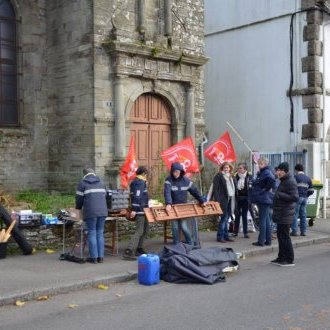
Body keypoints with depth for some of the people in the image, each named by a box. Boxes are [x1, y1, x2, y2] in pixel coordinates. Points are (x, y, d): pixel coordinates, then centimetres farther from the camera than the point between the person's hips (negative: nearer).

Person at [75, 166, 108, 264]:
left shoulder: (82, 183, 3)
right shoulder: (101, 182, 17)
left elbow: (79, 198, 4)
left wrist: (78, 210, 19)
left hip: (90, 212, -4)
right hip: (102, 211, 4)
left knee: (92, 234, 1)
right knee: (100, 233, 8)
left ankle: (94, 257, 1)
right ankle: (100, 257, 8)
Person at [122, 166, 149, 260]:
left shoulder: (135, 181, 17)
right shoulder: (140, 182, -13)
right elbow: (137, 197, -23)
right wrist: (134, 210, -28)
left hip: (141, 210, 10)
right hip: (140, 210, -10)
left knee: (145, 228, 19)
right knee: (139, 231, -12)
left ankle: (138, 248, 23)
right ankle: (128, 252, -19)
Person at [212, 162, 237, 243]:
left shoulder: (232, 177, 19)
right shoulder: (218, 176, -2)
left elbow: (235, 188, 19)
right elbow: (215, 188, -9)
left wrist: (235, 199, 10)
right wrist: (217, 200, -18)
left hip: (231, 200, 7)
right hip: (223, 200, -6)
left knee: (226, 218, 9)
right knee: (224, 217, -9)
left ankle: (226, 236, 15)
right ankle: (220, 236, -2)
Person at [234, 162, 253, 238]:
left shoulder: (249, 177, -2)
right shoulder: (236, 176, 4)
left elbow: (251, 187, -3)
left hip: (245, 198, -1)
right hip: (238, 198, 1)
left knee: (244, 215, 5)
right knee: (237, 215, 5)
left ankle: (245, 232, 11)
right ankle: (235, 232, 13)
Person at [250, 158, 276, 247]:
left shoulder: (267, 172, -13)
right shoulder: (261, 173, 17)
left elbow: (272, 179, -32)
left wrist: (267, 189, -21)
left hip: (264, 199, -10)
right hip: (262, 199, 10)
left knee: (263, 220, -6)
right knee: (267, 221, 12)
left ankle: (261, 241, -3)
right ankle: (268, 240, 18)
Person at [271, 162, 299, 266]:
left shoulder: (290, 182, -17)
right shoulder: (284, 180, 14)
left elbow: (295, 197, -25)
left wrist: (279, 195, -23)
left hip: (285, 215, -10)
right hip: (281, 214, 10)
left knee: (284, 236, -5)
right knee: (281, 235, 15)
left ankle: (289, 260, 2)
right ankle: (282, 257, 24)